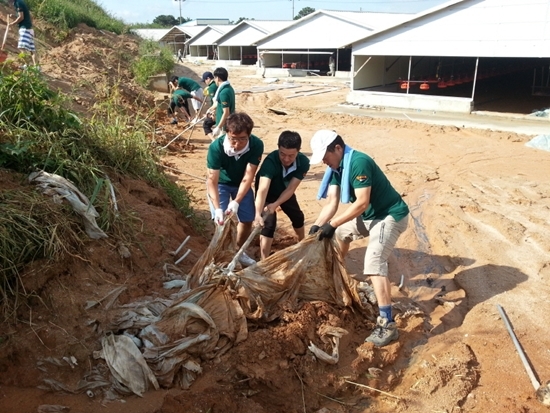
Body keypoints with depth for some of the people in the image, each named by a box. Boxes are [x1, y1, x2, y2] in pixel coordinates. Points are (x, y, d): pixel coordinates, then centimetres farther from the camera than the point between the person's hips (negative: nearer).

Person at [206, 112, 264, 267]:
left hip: (241, 184, 3)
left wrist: (236, 202, -41)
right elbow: (212, 180, -34)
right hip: (221, 184, -2)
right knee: (222, 222, -13)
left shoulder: (256, 145, -33)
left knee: (247, 220, 6)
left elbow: (248, 177, -31)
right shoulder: (216, 147, -37)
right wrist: (217, 209, -44)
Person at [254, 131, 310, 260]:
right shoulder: (270, 161, -42)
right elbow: (263, 189, -54)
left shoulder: (303, 162, -31)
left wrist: (276, 205, -44)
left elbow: (291, 188, -30)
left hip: (285, 191, 5)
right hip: (268, 192, -4)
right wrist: (258, 214, -67)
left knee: (298, 217, 20)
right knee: (268, 222, -19)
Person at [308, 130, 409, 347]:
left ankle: (387, 325, -24)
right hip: (370, 215, 10)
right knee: (341, 232, 26)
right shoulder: (336, 167, 1)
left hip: (390, 216, -10)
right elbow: (332, 202, -2)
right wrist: (317, 225, -16)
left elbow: (362, 203, -30)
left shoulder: (359, 162, -27)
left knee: (374, 263, -23)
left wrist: (332, 224, -28)